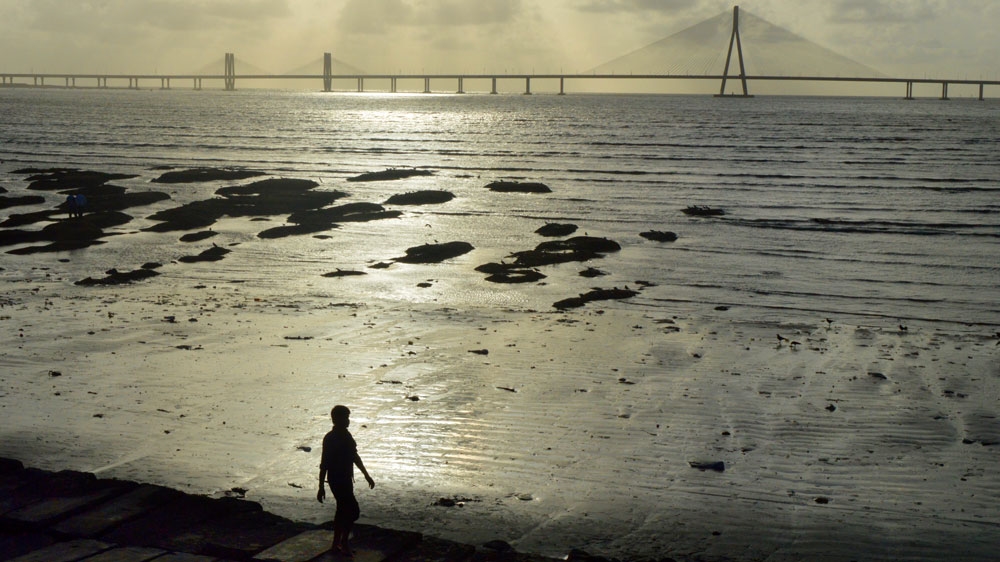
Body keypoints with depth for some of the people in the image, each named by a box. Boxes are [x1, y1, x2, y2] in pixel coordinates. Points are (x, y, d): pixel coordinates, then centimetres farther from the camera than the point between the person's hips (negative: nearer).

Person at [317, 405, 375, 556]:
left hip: (346, 479, 9)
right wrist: (321, 487, -17)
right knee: (353, 511, -9)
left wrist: (366, 475, 21)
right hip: (337, 480, -9)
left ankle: (337, 544, 24)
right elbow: (324, 464, -17)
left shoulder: (346, 435, 8)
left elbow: (355, 457, 18)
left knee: (343, 510, 14)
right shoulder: (330, 439, -18)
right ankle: (343, 543, 3)